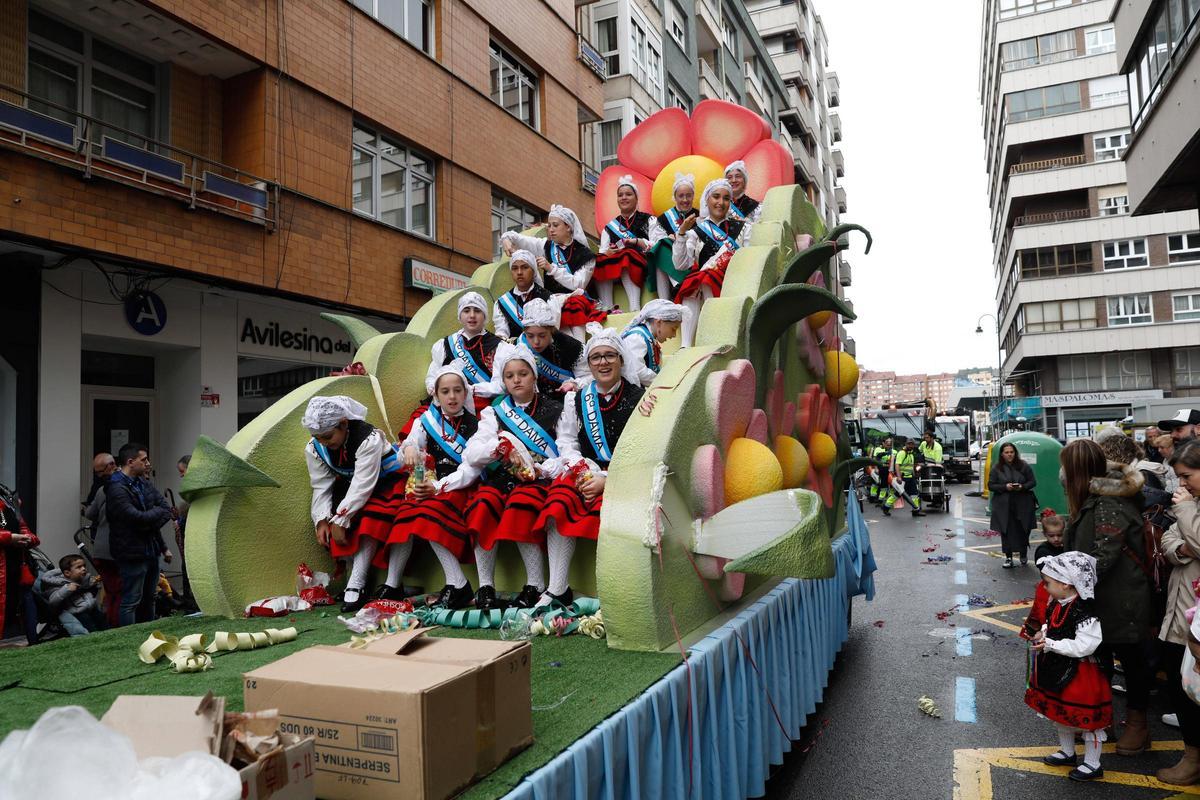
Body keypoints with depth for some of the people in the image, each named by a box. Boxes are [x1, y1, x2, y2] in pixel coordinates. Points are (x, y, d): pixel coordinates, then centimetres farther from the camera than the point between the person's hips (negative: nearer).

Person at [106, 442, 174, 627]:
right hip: (132, 554, -9)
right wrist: (157, 512, -6)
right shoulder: (117, 489, -16)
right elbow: (136, 518, -25)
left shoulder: (144, 484, 11)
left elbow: (166, 510, 6)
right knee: (131, 602, -3)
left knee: (148, 599, 17)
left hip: (151, 550, 9)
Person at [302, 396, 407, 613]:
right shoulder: (314, 448, -9)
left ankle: (355, 585, -27)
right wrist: (322, 520, -21)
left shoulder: (369, 439, -29)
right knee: (331, 524, -20)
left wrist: (340, 519, -33)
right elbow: (321, 487, -8)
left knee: (371, 520, -32)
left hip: (384, 481, -6)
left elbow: (363, 485, -32)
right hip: (349, 485, 6)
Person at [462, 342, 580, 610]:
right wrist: (503, 446, -11)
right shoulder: (494, 413, 19)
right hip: (501, 479, 2)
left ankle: (536, 585, -24)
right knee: (482, 506, -30)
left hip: (539, 481, -2)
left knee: (520, 504, -34)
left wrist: (540, 470, -14)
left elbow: (570, 455, 3)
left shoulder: (554, 411, 14)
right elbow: (470, 455, 6)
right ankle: (485, 587, -21)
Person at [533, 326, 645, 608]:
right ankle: (557, 589, -22)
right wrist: (585, 473, -9)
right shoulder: (576, 400, 14)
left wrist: (606, 479, -15)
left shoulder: (638, 398, 1)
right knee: (559, 503, -27)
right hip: (584, 472, 3)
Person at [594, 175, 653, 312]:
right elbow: (603, 253, 10)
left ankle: (635, 308, -45)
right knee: (599, 262, -27)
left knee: (628, 255, -34)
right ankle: (606, 310, -34)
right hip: (614, 273, 3)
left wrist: (637, 242, -15)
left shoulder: (648, 220, 14)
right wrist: (607, 253, -13)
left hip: (641, 268, -3)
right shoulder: (609, 228, 22)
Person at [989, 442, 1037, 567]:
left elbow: (1033, 482, 6)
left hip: (1022, 505, 0)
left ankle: (1024, 555, 25)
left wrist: (1022, 486, -14)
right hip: (1004, 506, 0)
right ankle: (1008, 557, 10)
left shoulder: (1023, 466, 2)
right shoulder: (996, 469, 2)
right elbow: (991, 485, 1)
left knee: (1023, 531, 6)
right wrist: (1005, 487, -14)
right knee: (1006, 532, 0)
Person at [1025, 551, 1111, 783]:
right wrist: (1043, 633, -1)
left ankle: (1092, 764, 24)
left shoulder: (1082, 611, -27)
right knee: (1060, 714, 23)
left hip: (1078, 674, -9)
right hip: (1056, 670, 9)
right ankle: (1067, 752, 43)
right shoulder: (1057, 604, 0)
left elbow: (1085, 645, -31)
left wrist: (1050, 644, -27)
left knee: (1086, 719, 7)